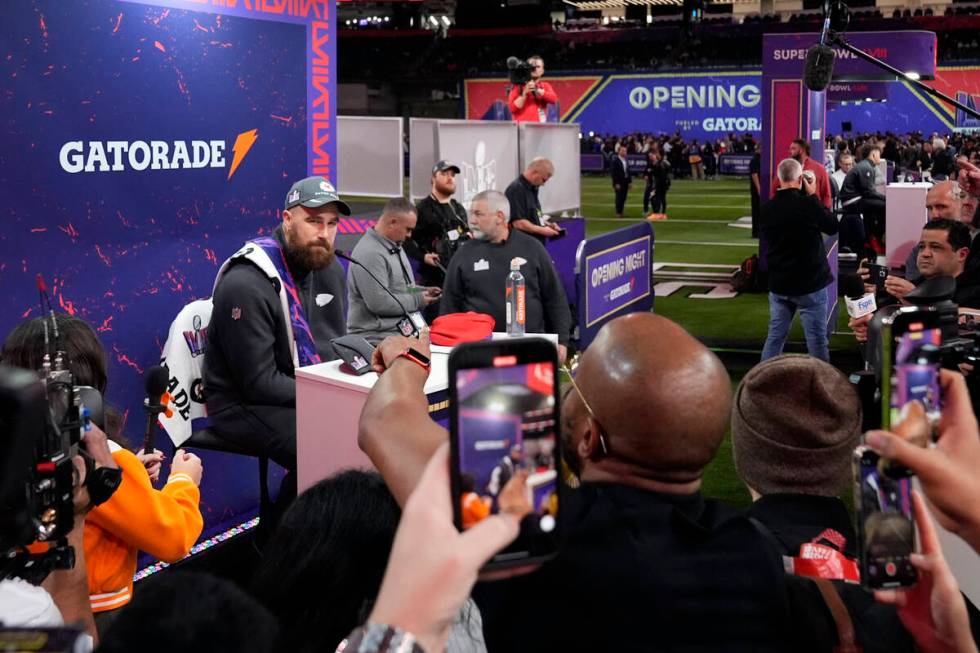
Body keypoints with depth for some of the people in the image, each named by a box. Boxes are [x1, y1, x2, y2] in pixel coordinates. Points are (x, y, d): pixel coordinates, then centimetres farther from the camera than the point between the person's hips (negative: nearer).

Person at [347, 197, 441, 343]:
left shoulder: (395, 247, 16)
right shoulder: (369, 254, -18)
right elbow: (379, 303, -24)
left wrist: (422, 291, 9)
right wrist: (417, 300, -13)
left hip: (402, 332, 10)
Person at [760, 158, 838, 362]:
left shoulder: (766, 209, -4)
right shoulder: (808, 204, -18)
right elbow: (833, 227, -2)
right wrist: (813, 196, 3)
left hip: (779, 283, 5)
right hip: (810, 283, -4)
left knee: (775, 336, 13)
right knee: (816, 341, 2)